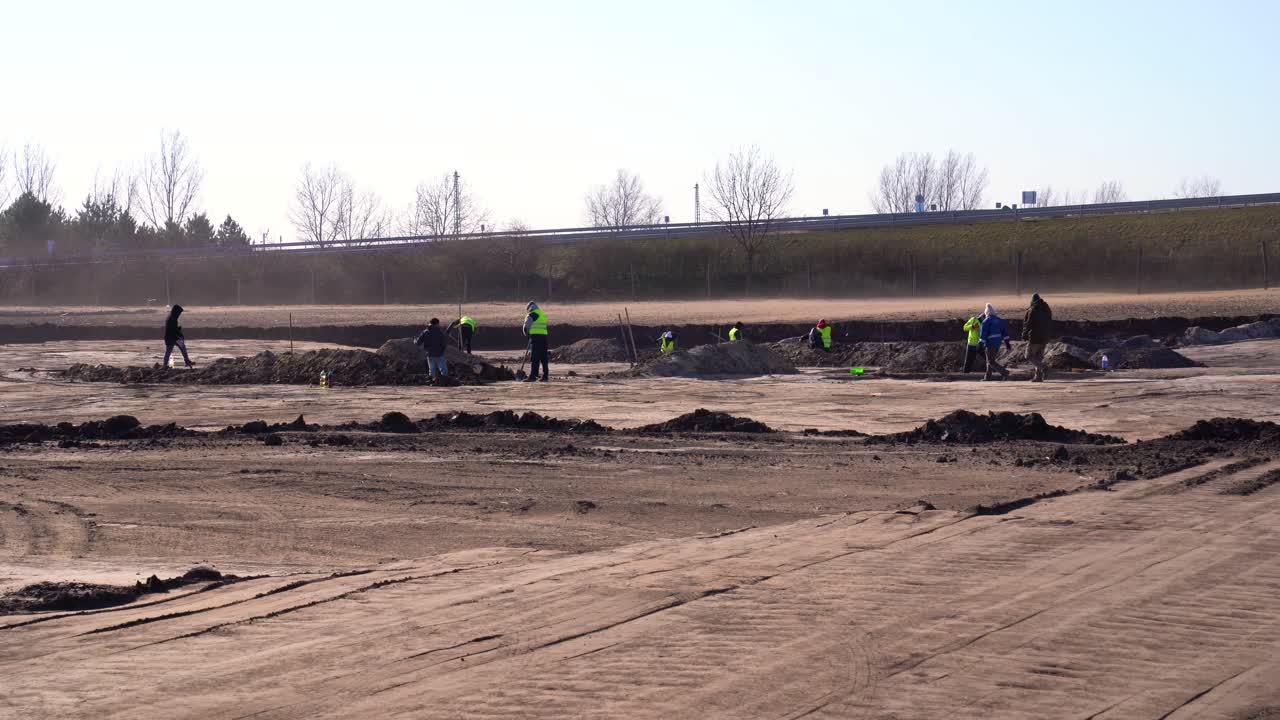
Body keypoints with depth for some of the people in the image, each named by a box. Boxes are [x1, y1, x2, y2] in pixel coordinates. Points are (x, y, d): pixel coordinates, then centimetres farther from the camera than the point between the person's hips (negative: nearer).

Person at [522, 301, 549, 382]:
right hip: (544, 337, 8)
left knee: (534, 358, -9)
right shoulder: (542, 315, 22)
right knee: (544, 358, 9)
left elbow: (526, 326, -6)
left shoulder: (532, 314, -4)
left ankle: (532, 376, -13)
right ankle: (545, 376, 10)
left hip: (535, 337, -8)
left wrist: (526, 333, 14)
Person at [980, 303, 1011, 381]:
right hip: (998, 342, 8)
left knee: (991, 361, -5)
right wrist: (1007, 342, 13)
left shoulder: (986, 321, -10)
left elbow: (983, 334, -13)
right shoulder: (999, 320, 11)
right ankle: (987, 377, 18)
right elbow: (1005, 331, 11)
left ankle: (1004, 372, -19)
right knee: (991, 360, 16)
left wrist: (981, 345, -9)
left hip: (990, 343, -8)